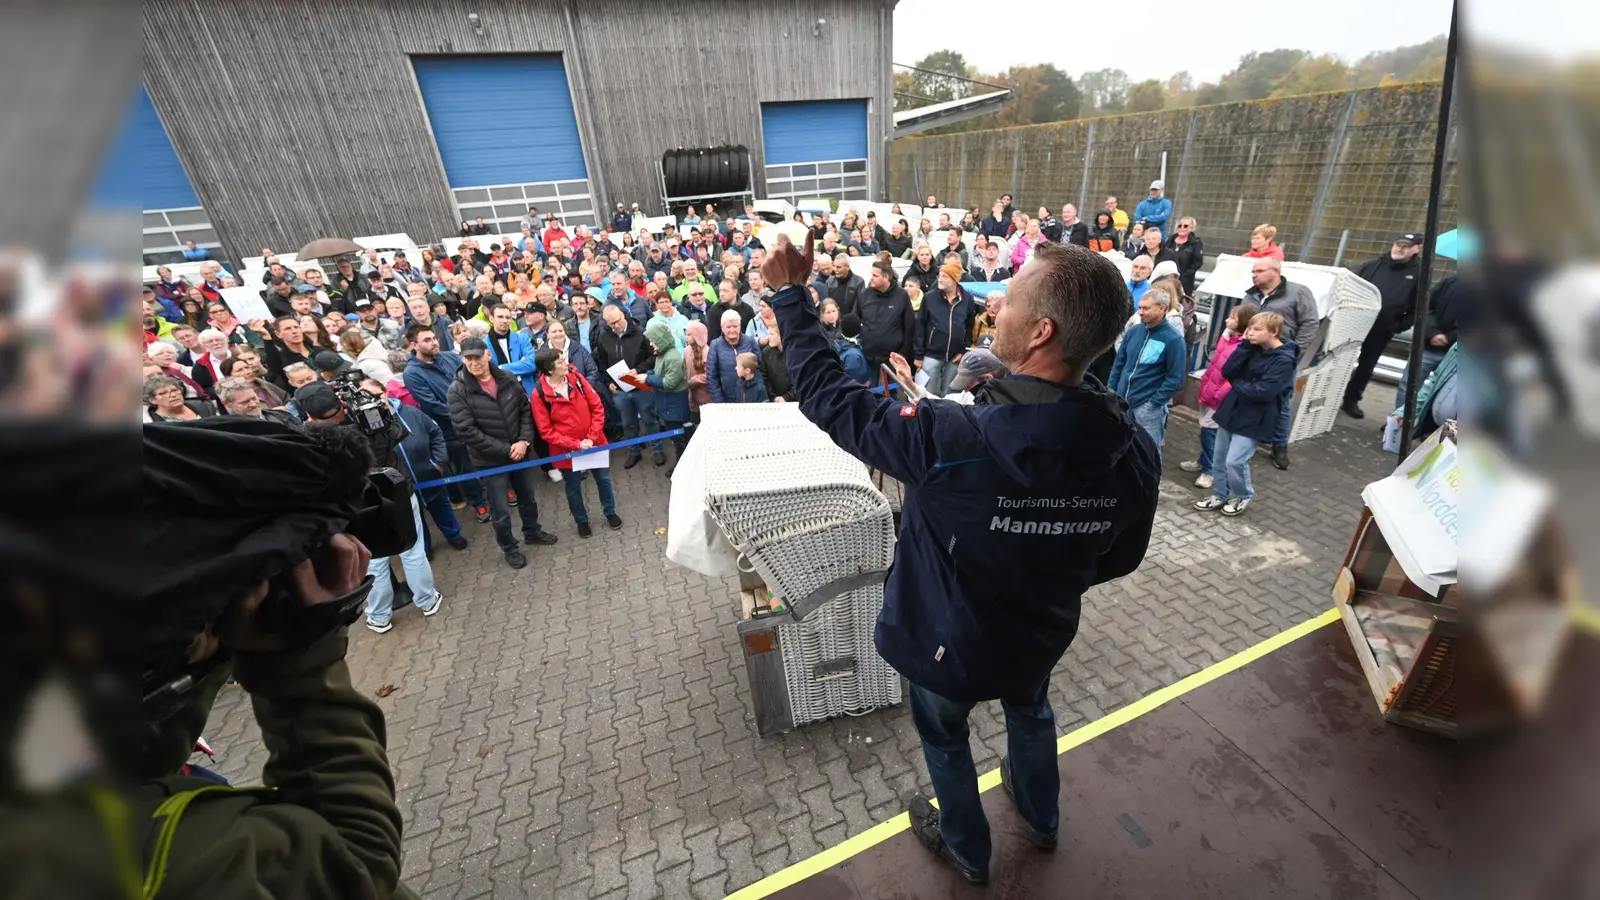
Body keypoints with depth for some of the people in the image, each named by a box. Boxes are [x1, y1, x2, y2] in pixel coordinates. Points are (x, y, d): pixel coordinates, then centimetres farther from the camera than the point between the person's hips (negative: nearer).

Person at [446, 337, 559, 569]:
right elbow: (467, 431, -19)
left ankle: (532, 532, 46)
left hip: (519, 452, 4)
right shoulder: (458, 390, -16)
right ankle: (509, 548, 30)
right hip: (490, 460, -4)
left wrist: (525, 441, -13)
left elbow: (525, 410, 2)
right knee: (500, 510, 8)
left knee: (527, 497, 22)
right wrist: (506, 450, -19)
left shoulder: (507, 378, -5)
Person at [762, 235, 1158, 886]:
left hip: (950, 640, -4)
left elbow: (829, 398, -26)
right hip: (1040, 633, 5)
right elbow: (1118, 559, -4)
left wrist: (789, 293, -14)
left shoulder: (951, 439, -39)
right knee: (1031, 712, 36)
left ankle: (967, 849, 56)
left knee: (944, 738, 27)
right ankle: (1041, 818, 66)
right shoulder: (1135, 451, -21)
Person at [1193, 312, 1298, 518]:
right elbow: (1227, 371, -5)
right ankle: (1220, 496, 27)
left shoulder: (1284, 360, -14)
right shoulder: (1254, 350, 5)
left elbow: (1262, 392, -22)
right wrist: (1245, 345, -10)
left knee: (1234, 461, -7)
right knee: (1219, 458, 11)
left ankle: (1244, 496, 18)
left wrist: (1236, 383, -8)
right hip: (1231, 410, 7)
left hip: (1253, 418, -7)